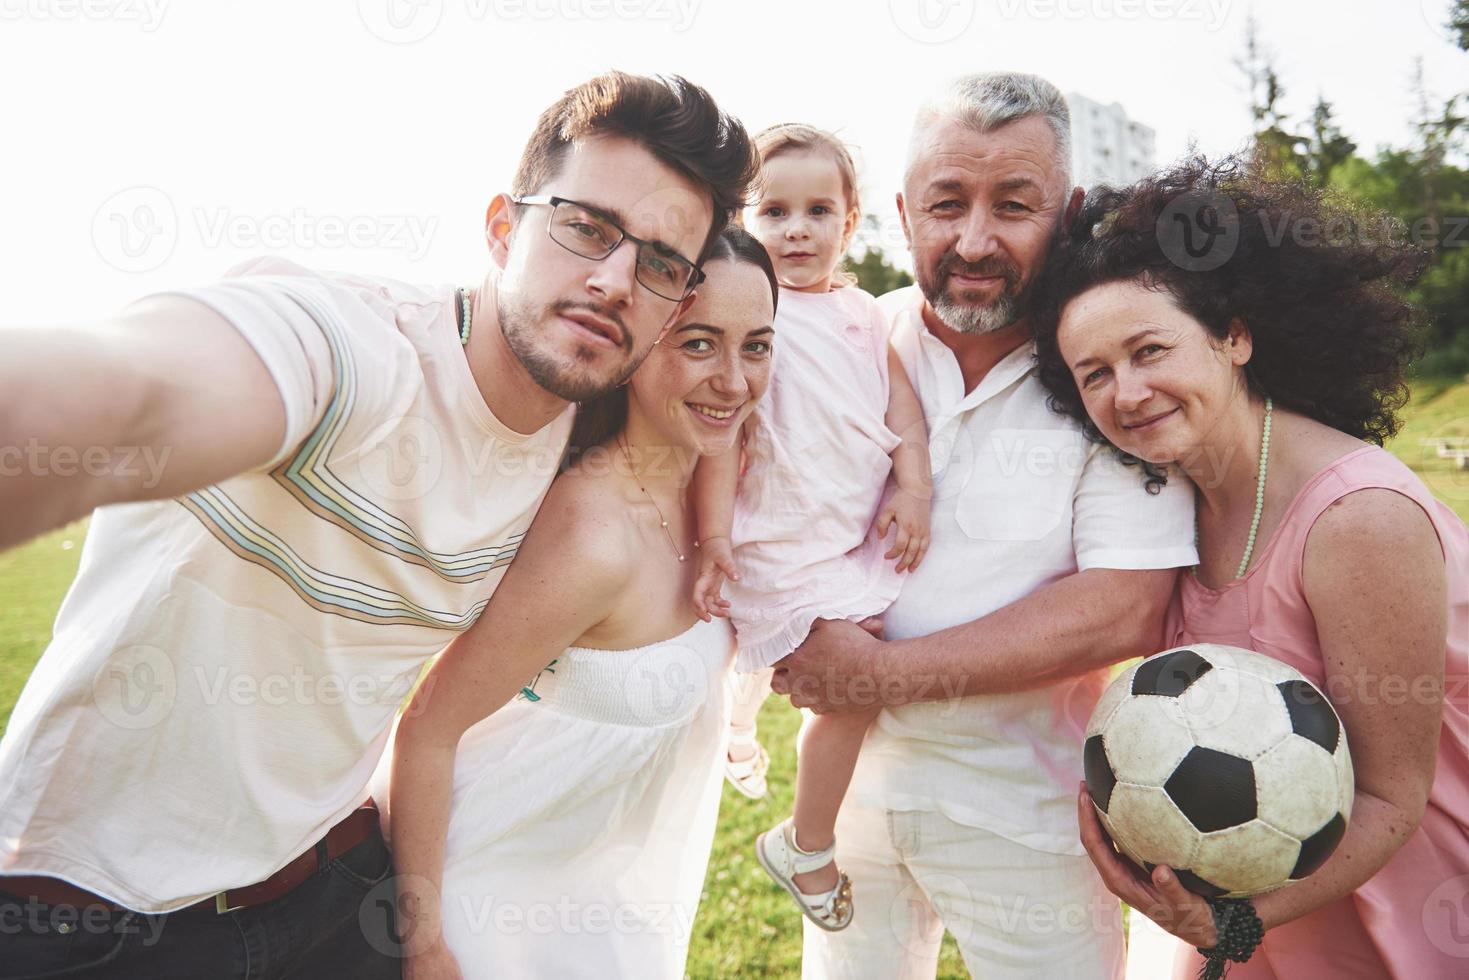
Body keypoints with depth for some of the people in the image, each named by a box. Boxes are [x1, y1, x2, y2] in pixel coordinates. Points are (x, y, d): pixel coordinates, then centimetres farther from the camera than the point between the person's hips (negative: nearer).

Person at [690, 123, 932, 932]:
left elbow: (900, 399, 10)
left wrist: (914, 487, -3)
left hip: (866, 531, 7)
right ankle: (806, 848, 18)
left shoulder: (861, 311, 11)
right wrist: (713, 537, -18)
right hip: (789, 542, -7)